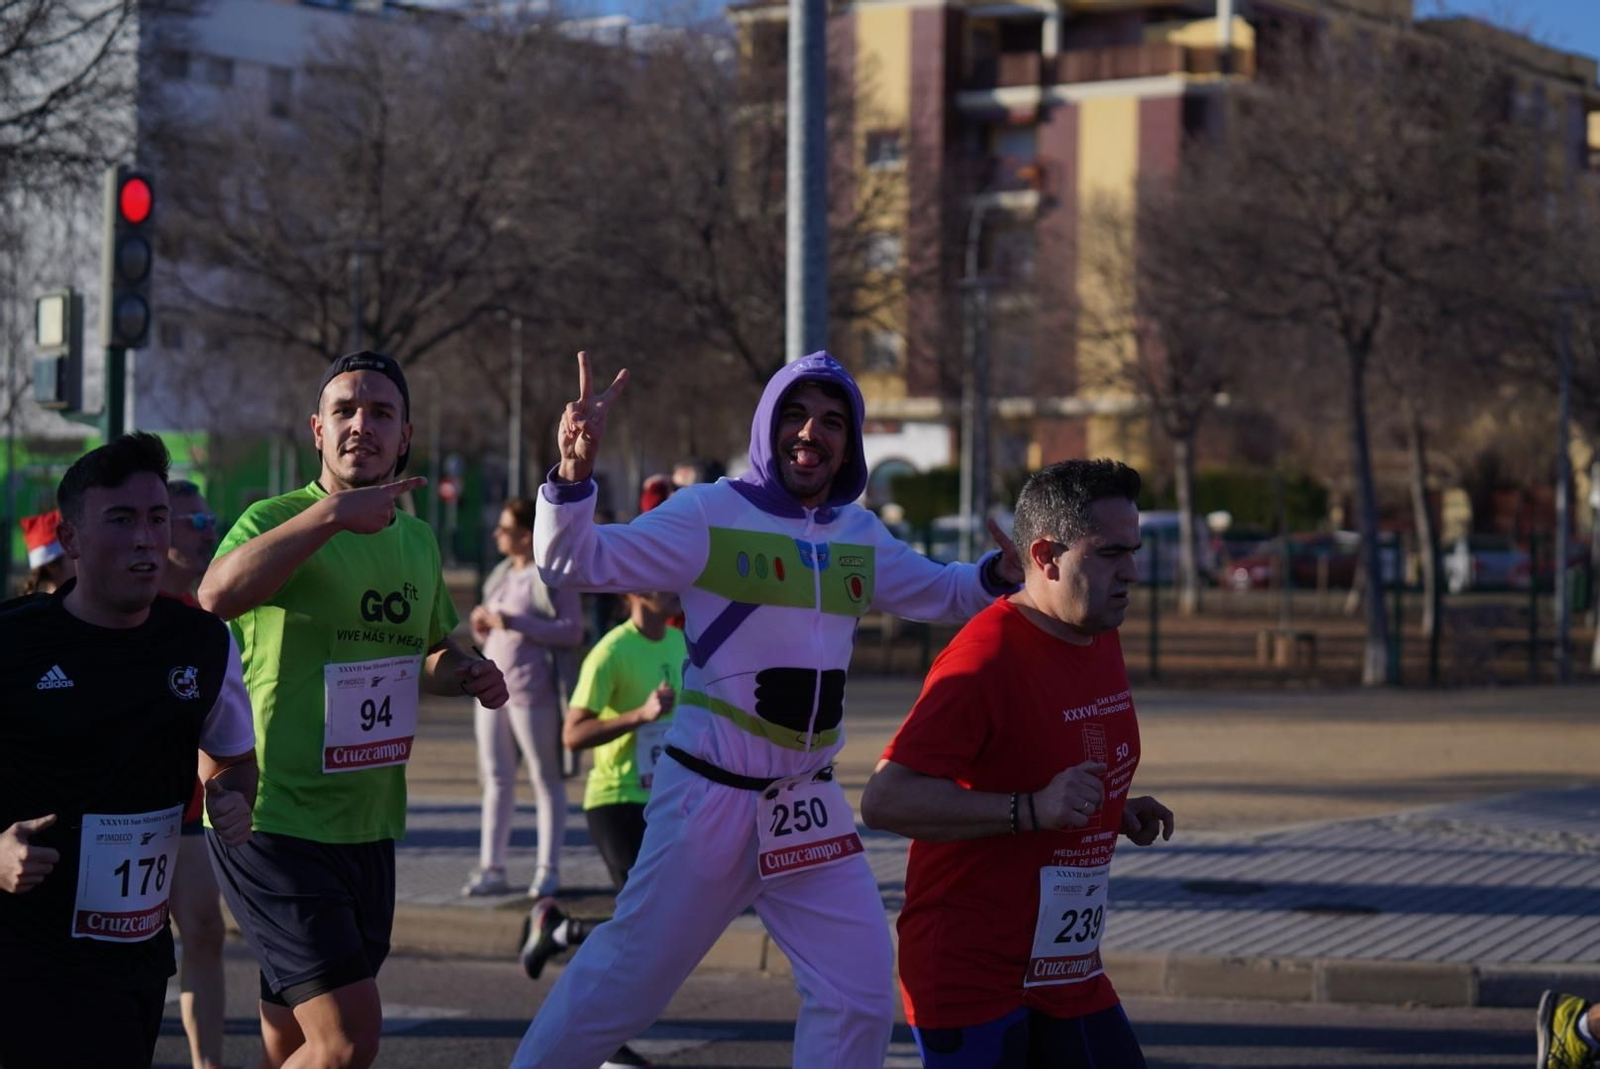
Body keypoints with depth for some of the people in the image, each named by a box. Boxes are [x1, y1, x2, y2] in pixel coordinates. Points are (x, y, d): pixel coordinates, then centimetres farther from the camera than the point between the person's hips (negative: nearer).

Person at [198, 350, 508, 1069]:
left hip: (368, 828, 7)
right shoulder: (277, 520, -11)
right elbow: (216, 596, -34)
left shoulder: (417, 541, 11)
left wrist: (465, 675, 6)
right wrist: (334, 512, -35)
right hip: (276, 821, -7)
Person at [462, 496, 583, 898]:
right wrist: (482, 625, 2)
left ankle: (548, 869, 3)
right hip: (494, 685, 8)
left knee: (545, 779, 0)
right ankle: (492, 868, 13)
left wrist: (516, 623, -21)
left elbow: (573, 631, -17)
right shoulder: (501, 575, 16)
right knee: (496, 779, 9)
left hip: (532, 691, -8)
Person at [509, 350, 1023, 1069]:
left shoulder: (862, 538, 8)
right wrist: (574, 470, -34)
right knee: (628, 981, 2)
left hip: (810, 806, 6)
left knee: (861, 998, 6)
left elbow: (937, 592, 26)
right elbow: (572, 563, -16)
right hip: (710, 795, -6)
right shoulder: (710, 515, -10)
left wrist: (1001, 574, 5)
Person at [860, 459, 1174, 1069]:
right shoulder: (984, 659, -19)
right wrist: (1031, 811, -30)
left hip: (1071, 975, 9)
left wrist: (1118, 814, 10)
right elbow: (883, 801, -25)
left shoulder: (1103, 641, 10)